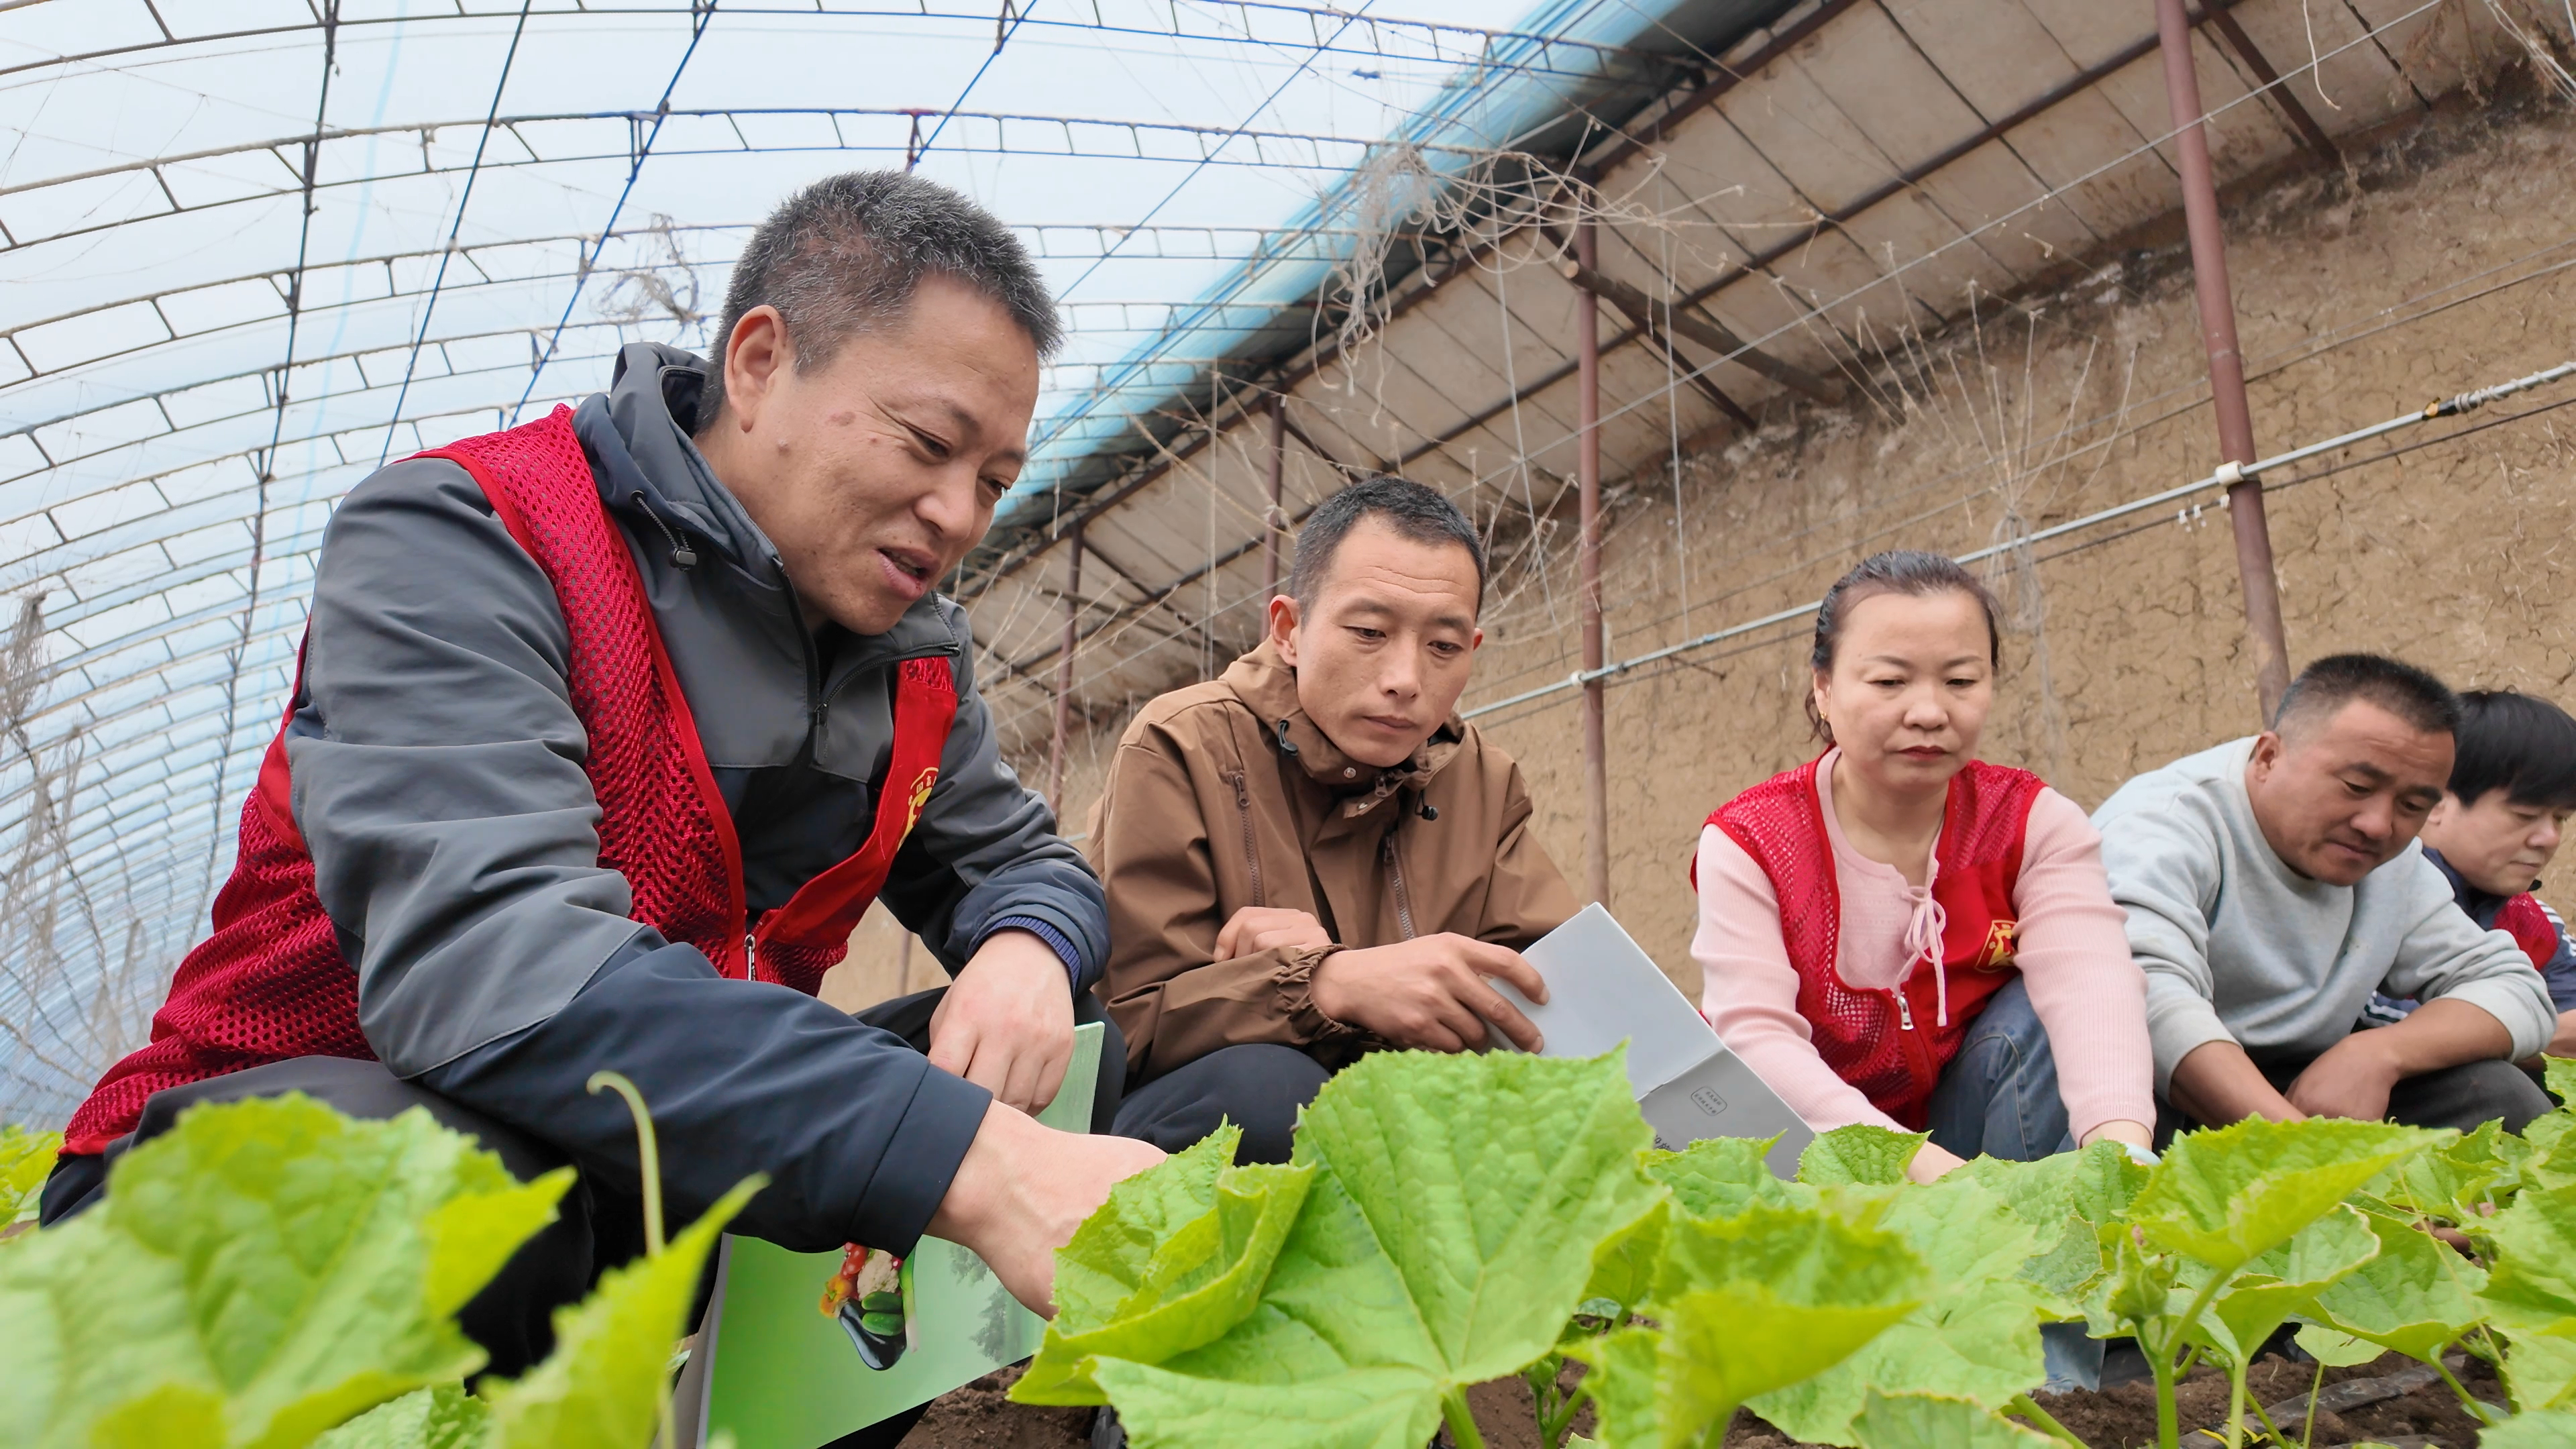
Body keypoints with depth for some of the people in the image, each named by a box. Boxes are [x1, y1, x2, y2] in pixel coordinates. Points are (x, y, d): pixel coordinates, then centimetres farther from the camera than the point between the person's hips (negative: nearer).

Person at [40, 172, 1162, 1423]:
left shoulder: (914, 650, 3)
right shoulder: (459, 537, -19)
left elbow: (1021, 861, 11)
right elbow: (485, 958, -35)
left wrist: (1027, 948, -18)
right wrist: (970, 1160, -46)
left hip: (649, 1154, 7)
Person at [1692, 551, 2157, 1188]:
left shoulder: (2035, 824, -9)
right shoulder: (1748, 843, -14)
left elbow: (2092, 981, -29)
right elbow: (1756, 1032, -28)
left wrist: (2118, 1141, -52)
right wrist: (1916, 1162, -45)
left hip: (1967, 1126, 1)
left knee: (2039, 1014, -24)